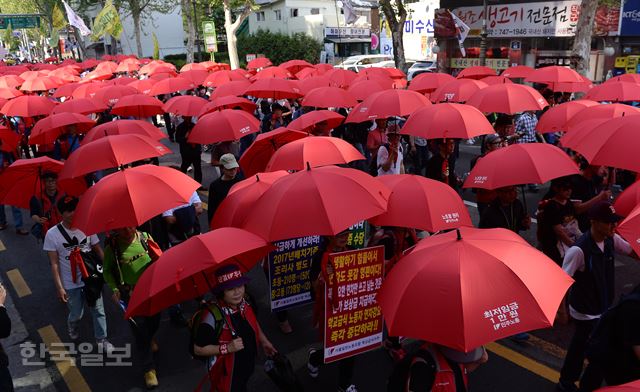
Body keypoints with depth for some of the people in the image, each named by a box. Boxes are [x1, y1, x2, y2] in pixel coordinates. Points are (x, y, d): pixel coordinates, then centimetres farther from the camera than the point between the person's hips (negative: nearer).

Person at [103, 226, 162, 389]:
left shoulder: (144, 236, -8)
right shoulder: (112, 247, -14)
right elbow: (107, 271, -1)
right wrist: (114, 289, -14)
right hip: (130, 295, -3)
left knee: (154, 322, 22)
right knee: (140, 331, 2)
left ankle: (149, 339, 58)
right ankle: (148, 368, 17)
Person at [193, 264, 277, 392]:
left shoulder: (245, 302, -15)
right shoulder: (213, 316, -35)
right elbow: (198, 349, -26)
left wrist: (263, 341, 4)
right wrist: (228, 347, -33)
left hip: (247, 364, 6)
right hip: (226, 371, -6)